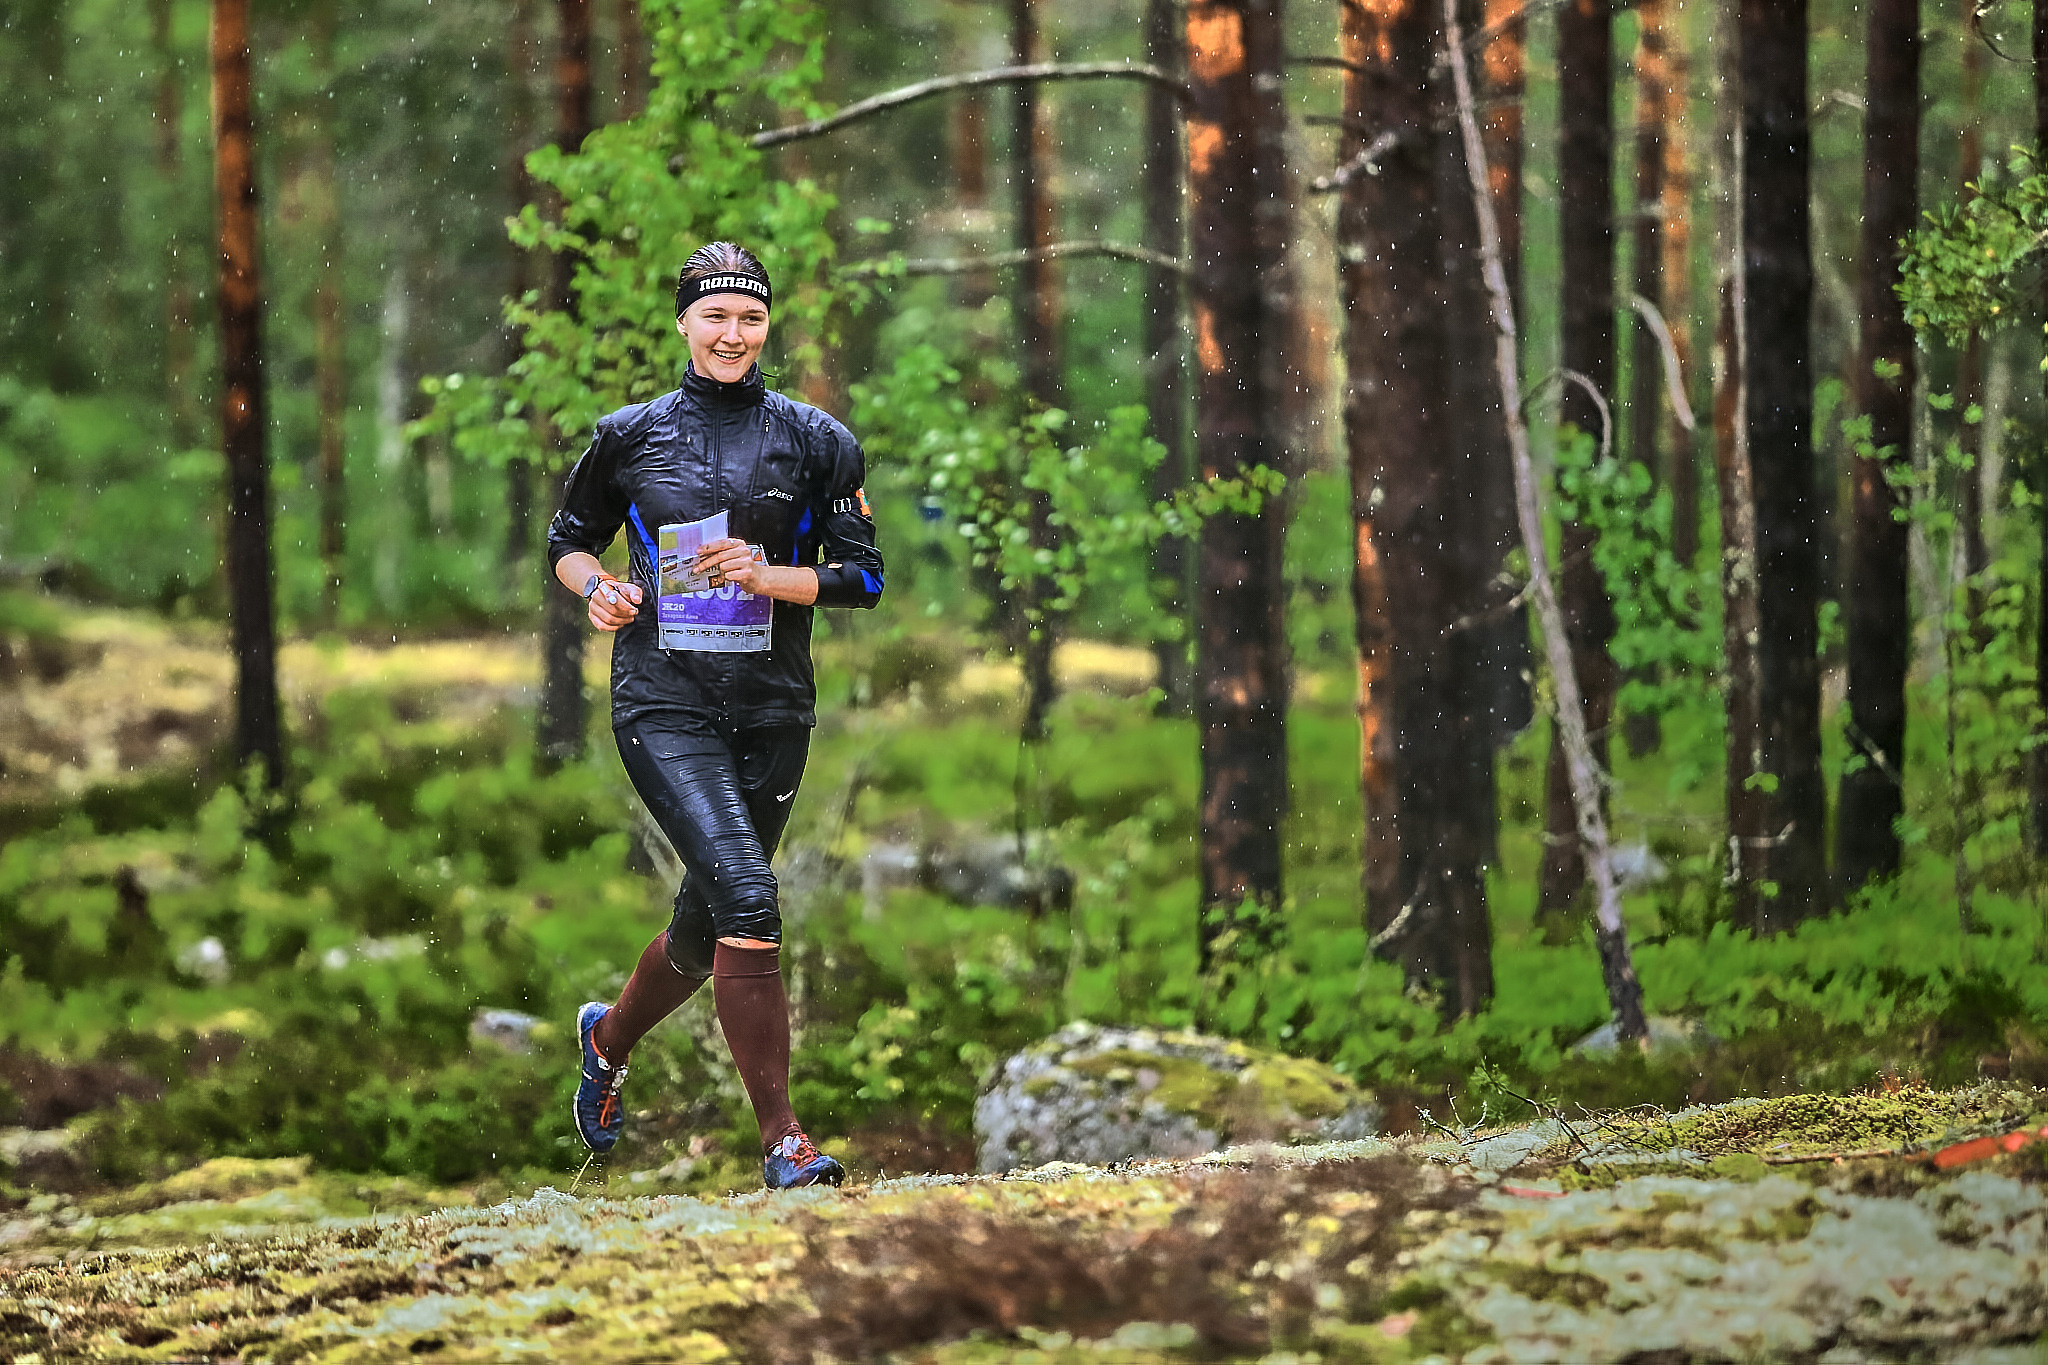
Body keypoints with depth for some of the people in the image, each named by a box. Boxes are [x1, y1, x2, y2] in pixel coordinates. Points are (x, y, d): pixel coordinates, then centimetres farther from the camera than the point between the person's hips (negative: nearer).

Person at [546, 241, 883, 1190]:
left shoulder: (816, 442, 5)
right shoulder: (630, 436, 5)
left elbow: (862, 577, 4)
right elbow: (568, 540, 17)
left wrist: (767, 577, -13)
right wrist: (597, 589, -5)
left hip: (772, 710, 3)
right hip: (664, 703, -3)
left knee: (705, 928, 12)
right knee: (746, 896, -21)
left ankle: (610, 1039, 45)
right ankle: (781, 1138, -20)